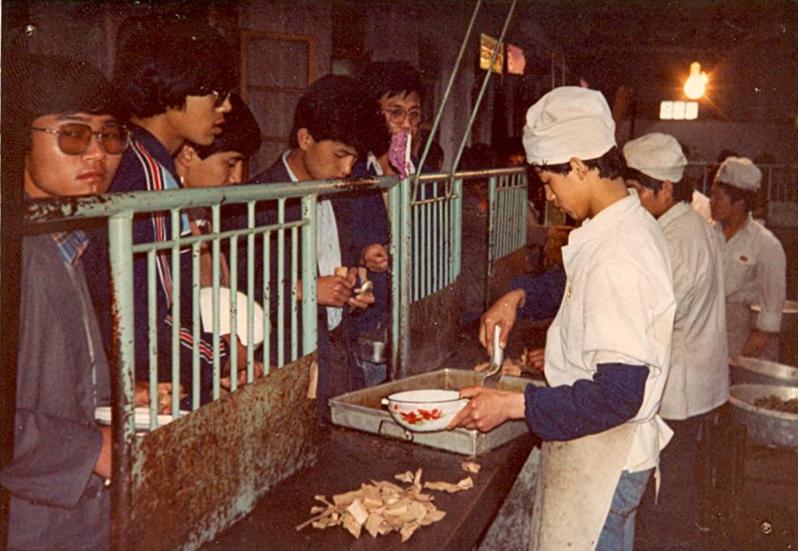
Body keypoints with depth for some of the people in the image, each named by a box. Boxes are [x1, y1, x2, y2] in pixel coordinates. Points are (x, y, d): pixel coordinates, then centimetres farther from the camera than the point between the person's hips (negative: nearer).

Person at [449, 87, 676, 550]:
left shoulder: (618, 258, -29)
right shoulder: (629, 226, 3)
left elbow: (618, 394, -29)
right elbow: (578, 284, 24)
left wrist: (516, 405, -24)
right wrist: (519, 298, 8)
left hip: (601, 463, -9)